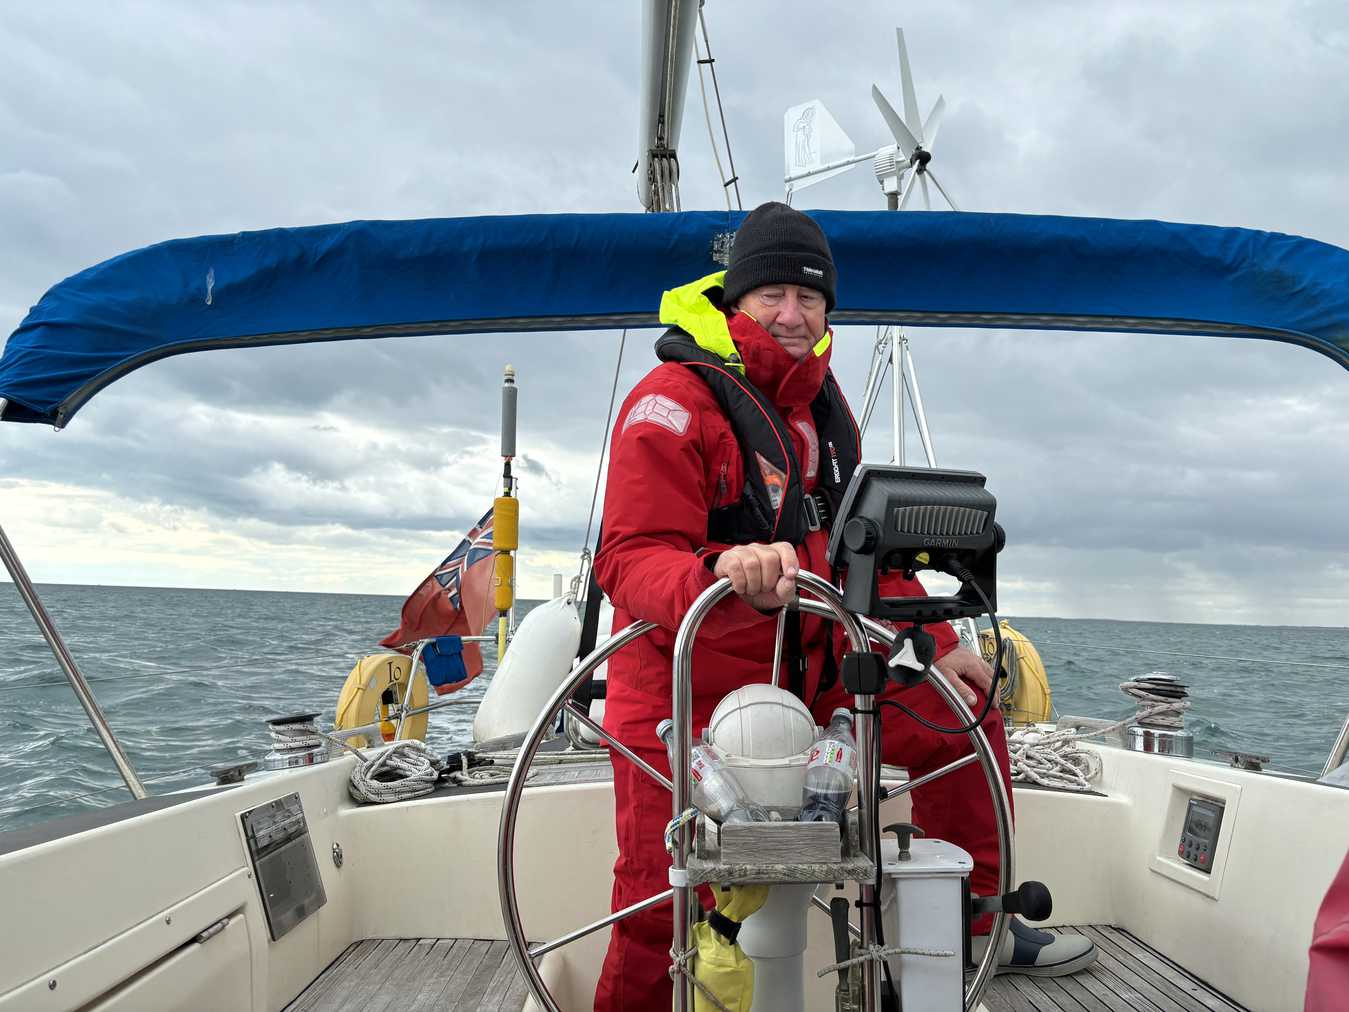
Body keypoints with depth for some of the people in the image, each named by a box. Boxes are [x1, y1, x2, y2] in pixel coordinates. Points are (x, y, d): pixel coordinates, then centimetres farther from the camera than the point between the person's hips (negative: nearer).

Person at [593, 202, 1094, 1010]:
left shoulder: (824, 404, 10)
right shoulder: (673, 401, -16)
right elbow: (629, 562, -24)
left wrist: (939, 645, 14)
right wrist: (723, 571, -45)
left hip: (816, 664, 7)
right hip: (690, 692, -7)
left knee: (968, 723, 10)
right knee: (665, 909, -8)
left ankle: (971, 927, 29)